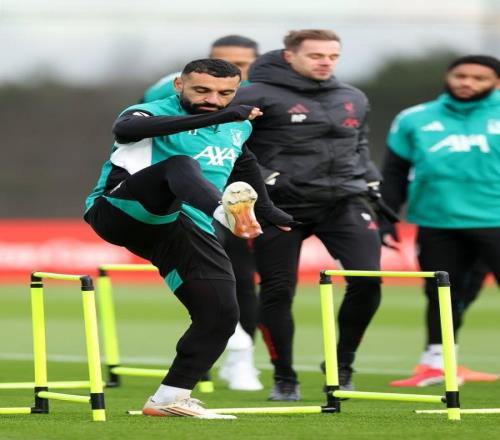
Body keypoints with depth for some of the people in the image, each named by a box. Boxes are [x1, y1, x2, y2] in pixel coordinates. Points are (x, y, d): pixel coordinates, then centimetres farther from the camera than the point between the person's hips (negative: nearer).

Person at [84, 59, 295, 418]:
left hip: (187, 231, 7)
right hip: (119, 212, -7)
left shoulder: (238, 126, 19)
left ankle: (169, 399, 4)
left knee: (221, 315, -7)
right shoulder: (153, 114, -4)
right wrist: (211, 118, -35)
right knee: (181, 165, -34)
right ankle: (228, 208, -65)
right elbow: (125, 129, -30)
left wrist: (266, 209, 41)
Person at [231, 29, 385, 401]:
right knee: (278, 290, 0)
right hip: (282, 206, -3)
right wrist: (258, 178, -18)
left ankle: (342, 364, 6)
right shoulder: (257, 97, -6)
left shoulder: (354, 99, 14)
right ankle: (284, 379, 15)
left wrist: (370, 181, 17)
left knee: (367, 279, -12)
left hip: (345, 203, 3)